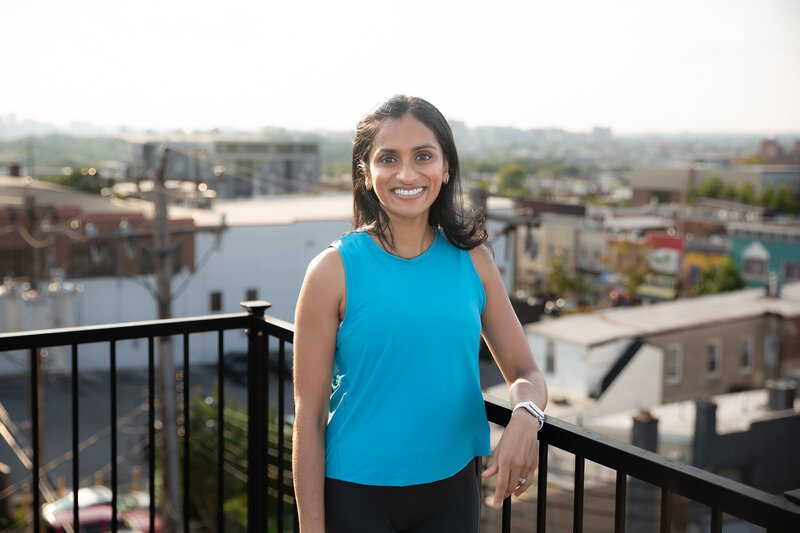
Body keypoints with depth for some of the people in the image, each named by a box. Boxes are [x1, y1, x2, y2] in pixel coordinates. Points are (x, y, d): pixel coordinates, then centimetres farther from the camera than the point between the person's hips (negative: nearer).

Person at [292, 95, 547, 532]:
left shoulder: (472, 261, -2)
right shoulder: (335, 270, -12)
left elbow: (526, 373, 2)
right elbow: (308, 417, -10)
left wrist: (526, 415, -20)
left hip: (453, 489, 4)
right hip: (357, 496, -3)